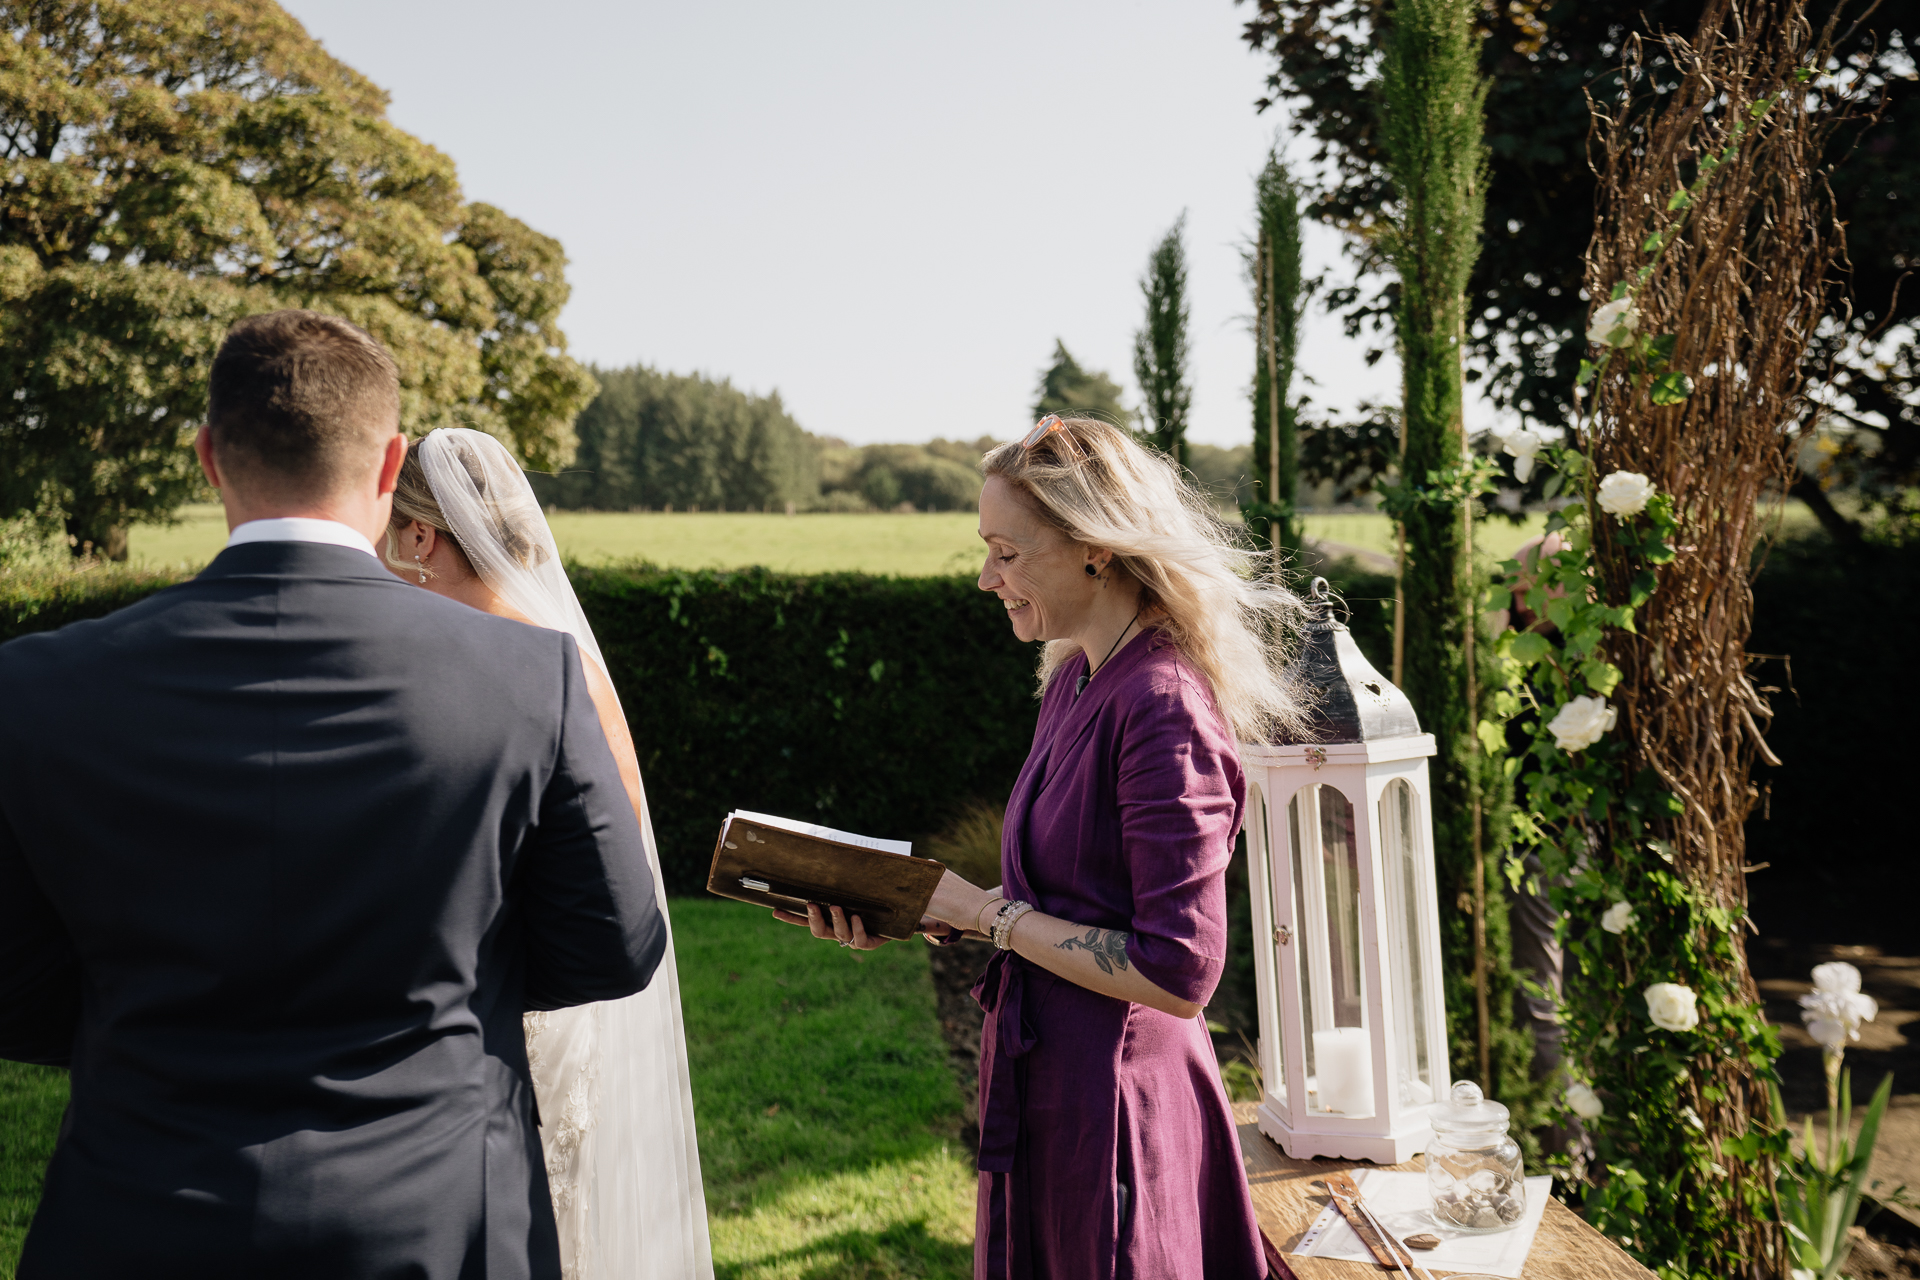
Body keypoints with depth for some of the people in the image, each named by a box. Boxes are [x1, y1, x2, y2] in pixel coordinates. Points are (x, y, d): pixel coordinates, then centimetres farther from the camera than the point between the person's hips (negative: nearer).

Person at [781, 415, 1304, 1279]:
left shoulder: (1163, 708, -22)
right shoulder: (1076, 680, 7)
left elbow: (1177, 973, -23)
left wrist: (987, 912, -16)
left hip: (1113, 1104, -9)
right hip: (1043, 1084, 9)